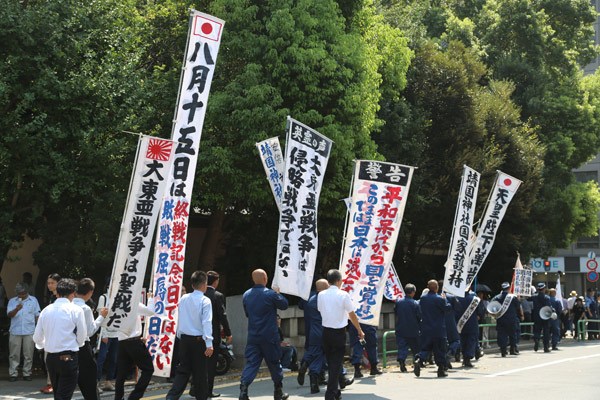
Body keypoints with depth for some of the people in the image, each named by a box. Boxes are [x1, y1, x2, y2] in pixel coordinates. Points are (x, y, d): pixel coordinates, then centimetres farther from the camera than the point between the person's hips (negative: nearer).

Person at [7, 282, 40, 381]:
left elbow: (37, 315, 9)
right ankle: (13, 374, 7)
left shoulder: (33, 300, 7)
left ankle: (27, 373, 10)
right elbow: (9, 315, -4)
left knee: (28, 354, 2)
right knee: (14, 354, 2)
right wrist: (17, 309, -22)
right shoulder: (12, 301, 7)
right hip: (15, 331, 0)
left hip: (29, 331, 0)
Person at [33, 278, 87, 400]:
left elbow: (37, 338, 9)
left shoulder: (46, 310, 4)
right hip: (69, 358, -5)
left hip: (50, 357, 5)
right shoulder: (75, 310, -8)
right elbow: (82, 338, -4)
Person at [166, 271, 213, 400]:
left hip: (184, 339, 5)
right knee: (200, 372, 6)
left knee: (183, 370, 9)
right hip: (199, 340, -5)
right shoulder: (205, 301, -10)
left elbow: (181, 320, 12)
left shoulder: (183, 298, 6)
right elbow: (207, 323, -16)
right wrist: (209, 344, -18)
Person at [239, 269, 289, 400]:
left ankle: (243, 388, -16)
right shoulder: (271, 294, -14)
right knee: (274, 363, 11)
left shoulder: (246, 295, 2)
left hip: (253, 336, 4)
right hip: (269, 336, -3)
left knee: (251, 362, 2)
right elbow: (284, 304, 1)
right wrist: (278, 293, 15)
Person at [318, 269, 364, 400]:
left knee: (331, 363, 16)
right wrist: (360, 331, 7)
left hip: (326, 332, 4)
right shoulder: (343, 295, -11)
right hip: (339, 333, -4)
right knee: (336, 364, 0)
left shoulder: (321, 295, 0)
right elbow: (352, 315, -5)